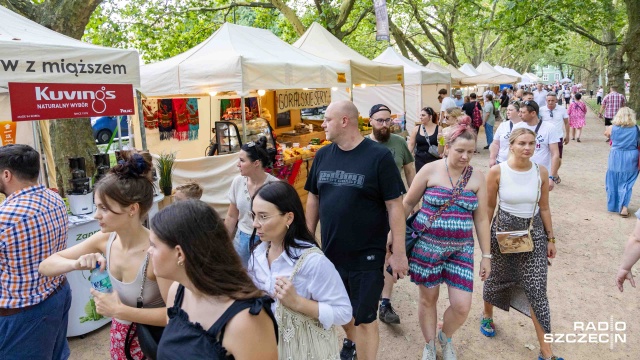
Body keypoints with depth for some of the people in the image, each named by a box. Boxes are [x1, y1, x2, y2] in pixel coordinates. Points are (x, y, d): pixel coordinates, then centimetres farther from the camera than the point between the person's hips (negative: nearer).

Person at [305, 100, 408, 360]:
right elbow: (313, 198, 10)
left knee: (364, 318, 7)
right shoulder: (323, 155, 1)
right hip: (330, 251, 5)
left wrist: (398, 252, -13)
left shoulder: (379, 156, -14)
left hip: (367, 255, -5)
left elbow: (394, 206, -13)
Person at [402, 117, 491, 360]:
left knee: (462, 306, -1)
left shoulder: (477, 177, 0)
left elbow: (481, 219, 5)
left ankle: (446, 338, 33)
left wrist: (486, 255, 5)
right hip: (426, 244, -2)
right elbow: (407, 204, 2)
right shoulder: (430, 170, -7)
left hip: (460, 248, 2)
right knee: (428, 298, 10)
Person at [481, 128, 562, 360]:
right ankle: (487, 316, 48)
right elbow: (489, 207, -4)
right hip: (504, 231, -1)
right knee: (497, 278, 17)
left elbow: (544, 208, 5)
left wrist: (551, 238, 7)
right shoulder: (497, 172, -12)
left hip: (534, 232, 2)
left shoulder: (541, 172, -4)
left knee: (537, 289, -1)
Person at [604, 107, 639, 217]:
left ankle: (612, 205, 25)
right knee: (626, 183, 7)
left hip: (616, 159, 0)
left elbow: (606, 134, 14)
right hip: (631, 160, 0)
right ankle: (624, 207, -3)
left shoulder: (613, 128, -8)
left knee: (613, 182, 14)